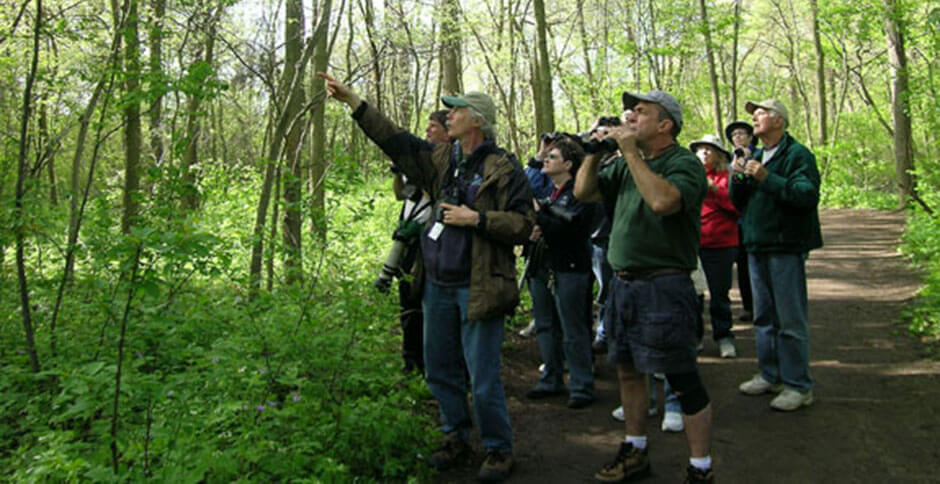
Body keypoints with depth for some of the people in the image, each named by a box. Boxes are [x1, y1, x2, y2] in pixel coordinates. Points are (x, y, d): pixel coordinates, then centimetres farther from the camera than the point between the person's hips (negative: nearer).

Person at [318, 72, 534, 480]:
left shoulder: (503, 168, -8)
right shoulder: (441, 159, 10)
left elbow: (523, 224, -11)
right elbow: (394, 139, 12)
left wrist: (476, 219, -18)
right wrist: (352, 100, 10)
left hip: (478, 287, -7)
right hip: (438, 284, 7)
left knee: (483, 379, -2)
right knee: (439, 370, 16)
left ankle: (498, 451, 18)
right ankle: (456, 439, 34)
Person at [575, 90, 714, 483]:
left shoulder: (684, 163, -10)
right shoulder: (626, 165, 13)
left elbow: (663, 200, -30)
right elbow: (583, 192, 12)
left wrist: (631, 152, -21)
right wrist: (596, 150, 0)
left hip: (663, 286, -8)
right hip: (623, 284, 8)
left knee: (683, 380, -2)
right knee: (627, 370, 18)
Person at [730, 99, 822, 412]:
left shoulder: (798, 155, -6)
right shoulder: (756, 157, 17)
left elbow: (808, 195, -20)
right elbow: (738, 202, 16)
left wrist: (766, 178, -24)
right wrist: (739, 177, -3)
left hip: (786, 248, -8)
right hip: (757, 247, 8)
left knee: (791, 320, -4)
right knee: (763, 317, 14)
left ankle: (798, 386, 4)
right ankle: (770, 375, 26)